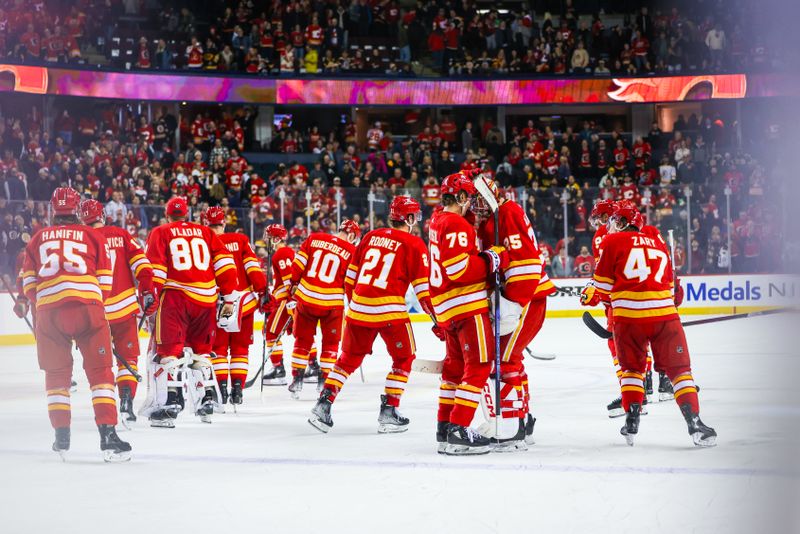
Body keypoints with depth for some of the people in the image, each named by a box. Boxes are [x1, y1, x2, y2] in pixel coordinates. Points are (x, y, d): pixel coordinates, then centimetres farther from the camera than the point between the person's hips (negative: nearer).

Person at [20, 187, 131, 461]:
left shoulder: (38, 239, 21)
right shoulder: (92, 236, 15)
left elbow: (29, 284, 19)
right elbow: (104, 283, 13)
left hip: (48, 310, 2)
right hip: (87, 307, -2)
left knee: (56, 373, 17)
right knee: (100, 370, 2)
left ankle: (62, 436, 15)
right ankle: (108, 436, -10)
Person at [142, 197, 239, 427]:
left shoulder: (160, 233, 7)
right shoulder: (205, 232, 16)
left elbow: (155, 267, -5)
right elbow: (224, 261, 9)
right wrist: (229, 297, 11)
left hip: (175, 297, -4)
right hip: (206, 298, 4)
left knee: (169, 350, -3)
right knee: (201, 350, 18)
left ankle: (170, 402, -14)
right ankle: (206, 401, 19)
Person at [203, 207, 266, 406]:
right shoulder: (241, 240, 2)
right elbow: (252, 266, -4)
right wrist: (262, 290, -1)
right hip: (244, 301, 2)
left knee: (218, 348, 8)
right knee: (240, 348, 11)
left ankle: (221, 388, -1)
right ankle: (237, 389, 6)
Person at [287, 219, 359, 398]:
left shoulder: (314, 239, 2)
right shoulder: (351, 252, -4)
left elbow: (298, 263, 2)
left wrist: (294, 284, 16)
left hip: (305, 297, 2)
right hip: (331, 302, -2)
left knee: (303, 339, 16)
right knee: (331, 342, 14)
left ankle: (297, 379, 15)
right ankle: (324, 381, 12)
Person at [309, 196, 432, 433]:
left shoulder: (371, 237, 13)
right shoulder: (414, 245, -2)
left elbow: (351, 275, 17)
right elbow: (423, 288, -4)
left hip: (358, 308, 5)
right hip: (390, 311, -5)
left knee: (349, 358, 18)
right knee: (404, 358, 14)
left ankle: (323, 406, 10)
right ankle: (388, 413, 8)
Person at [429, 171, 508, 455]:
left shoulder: (438, 220, 11)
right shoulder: (456, 225, -17)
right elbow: (460, 269, -24)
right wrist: (492, 260, -16)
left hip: (446, 307, 10)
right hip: (467, 306, -10)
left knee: (456, 366, 19)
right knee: (478, 366, -8)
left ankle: (445, 428, 25)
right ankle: (458, 431, -13)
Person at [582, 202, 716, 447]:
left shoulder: (612, 241, 10)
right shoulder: (658, 244, 23)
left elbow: (603, 282, 8)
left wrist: (591, 296, 26)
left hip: (628, 315, -2)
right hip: (664, 314, 2)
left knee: (632, 367, 18)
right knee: (679, 368, 4)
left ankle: (632, 420, 11)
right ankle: (694, 422, -10)